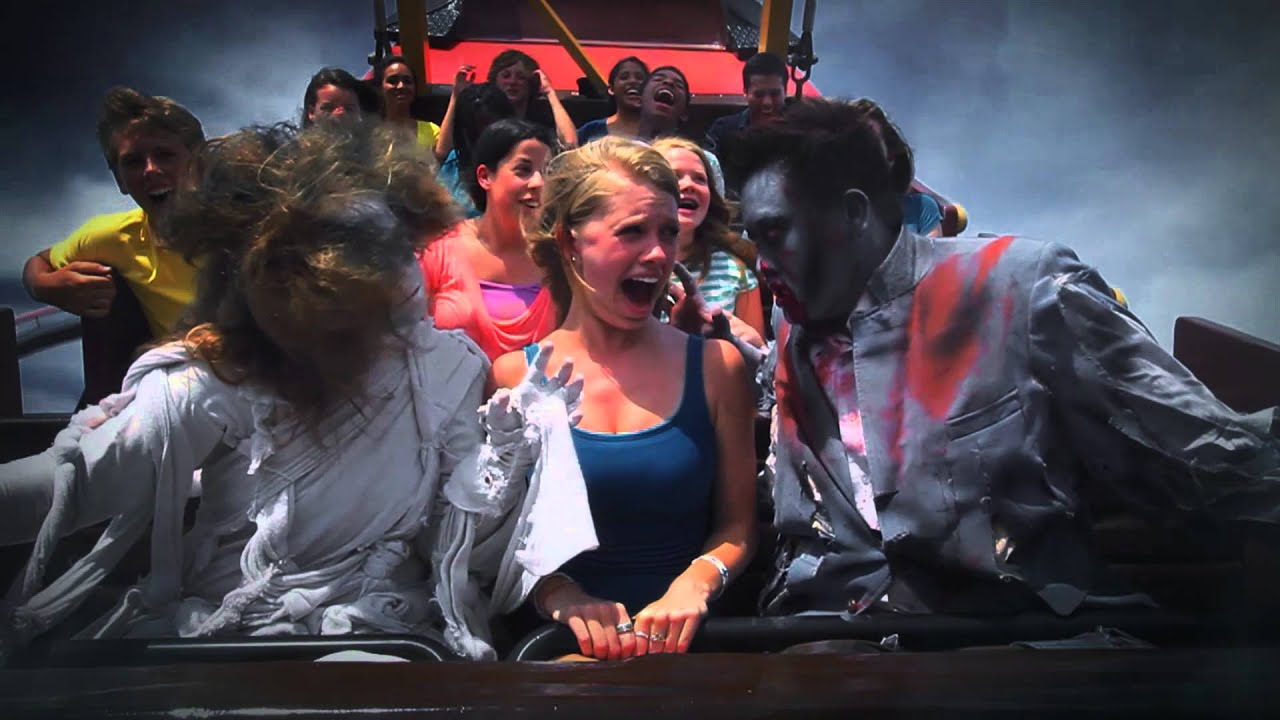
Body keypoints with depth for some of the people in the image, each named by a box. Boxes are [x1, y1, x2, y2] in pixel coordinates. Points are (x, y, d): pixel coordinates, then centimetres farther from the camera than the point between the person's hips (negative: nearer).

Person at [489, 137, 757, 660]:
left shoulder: (715, 366, 4)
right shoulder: (515, 376, 3)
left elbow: (737, 525, 8)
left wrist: (696, 583, -12)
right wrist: (561, 596, -12)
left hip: (686, 638, 2)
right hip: (563, 642, -1)